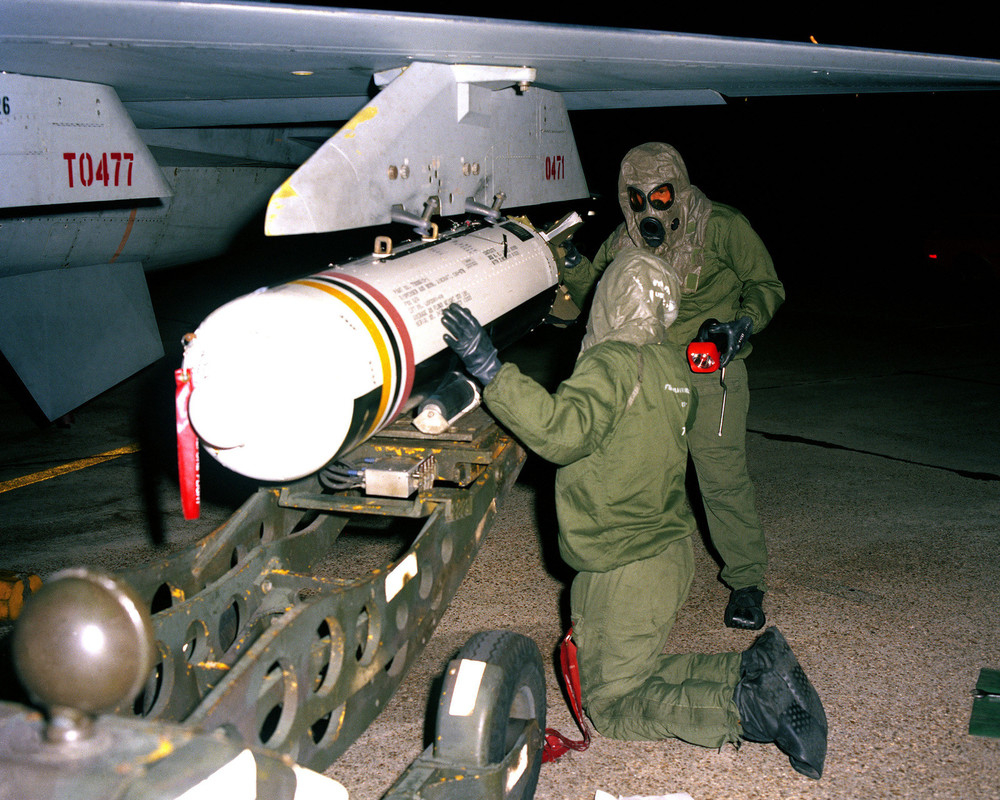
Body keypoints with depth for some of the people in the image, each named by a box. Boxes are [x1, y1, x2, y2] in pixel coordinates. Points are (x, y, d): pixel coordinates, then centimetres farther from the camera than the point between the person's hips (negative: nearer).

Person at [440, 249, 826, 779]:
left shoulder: (613, 363, -19)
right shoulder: (671, 366, 7)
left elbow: (565, 430, -35)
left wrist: (492, 371, -37)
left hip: (626, 570, -9)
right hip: (671, 551, 9)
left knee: (610, 705, 4)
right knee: (636, 674, 22)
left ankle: (746, 707, -10)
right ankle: (756, 671, 5)